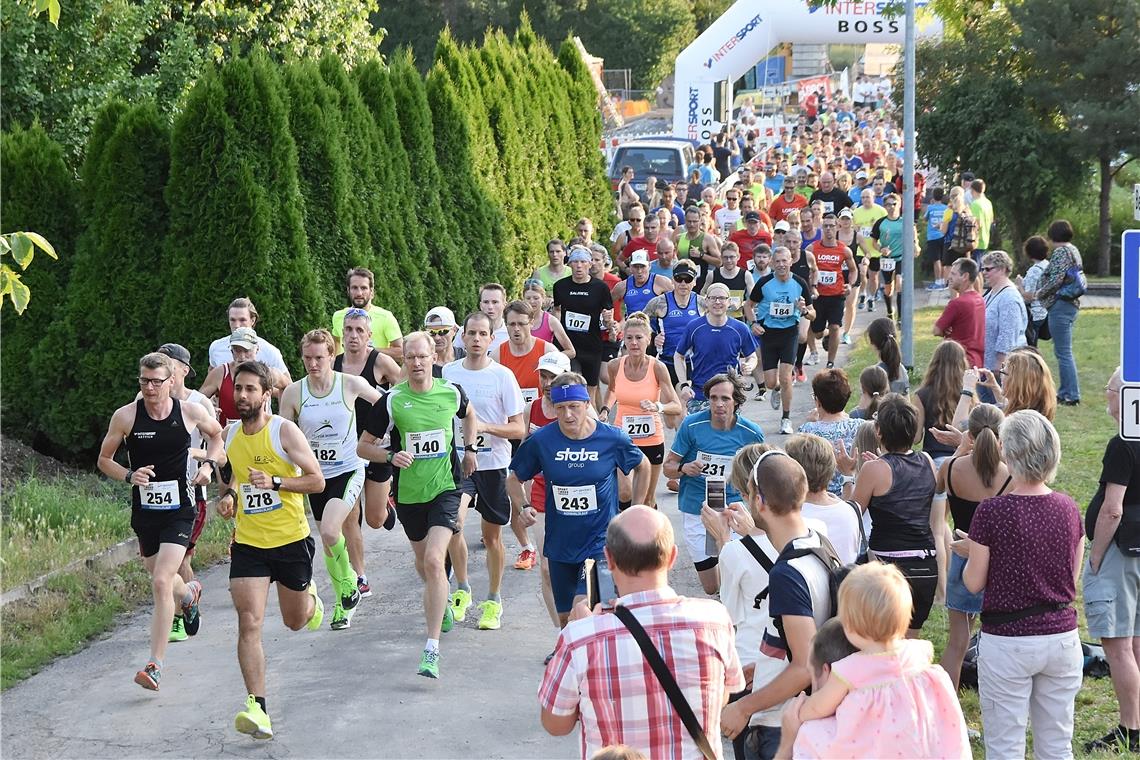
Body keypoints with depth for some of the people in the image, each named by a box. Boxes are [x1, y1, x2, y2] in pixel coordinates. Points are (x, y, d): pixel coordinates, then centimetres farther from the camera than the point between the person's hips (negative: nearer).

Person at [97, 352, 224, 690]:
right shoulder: (125, 416, -6)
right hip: (144, 509, 3)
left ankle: (155, 665, -15)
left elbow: (216, 435, 17)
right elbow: (104, 460, 5)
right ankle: (188, 593, 59)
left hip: (179, 510, -3)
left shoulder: (191, 412, -6)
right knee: (159, 577, 20)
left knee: (161, 583, -17)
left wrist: (209, 464, -1)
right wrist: (129, 476, -14)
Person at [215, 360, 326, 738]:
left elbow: (317, 481, -12)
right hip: (248, 545, 3)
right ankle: (257, 707, -16)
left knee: (296, 621, 16)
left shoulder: (284, 431, -12)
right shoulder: (231, 434, 4)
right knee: (249, 624, -14)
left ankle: (309, 597, 54)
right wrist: (230, 495, 2)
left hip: (291, 541, -3)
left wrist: (275, 482, -26)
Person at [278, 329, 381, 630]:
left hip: (348, 470, -3)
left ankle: (349, 584, 1)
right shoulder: (293, 393, -4)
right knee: (327, 541, 9)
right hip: (316, 475, 3)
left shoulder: (350, 384, -9)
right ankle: (344, 604, 26)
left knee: (330, 531, -24)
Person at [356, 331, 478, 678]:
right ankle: (443, 602, 55)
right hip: (408, 493, 2)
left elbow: (468, 415, 23)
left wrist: (469, 448, 16)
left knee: (434, 561, -19)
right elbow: (363, 446, -1)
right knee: (422, 561, 18)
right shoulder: (392, 400, -8)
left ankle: (432, 649, -20)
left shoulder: (451, 393, -4)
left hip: (444, 489, -2)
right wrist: (391, 456, -17)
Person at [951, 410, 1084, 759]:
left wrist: (970, 552, 12)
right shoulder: (1068, 509, -1)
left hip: (1008, 640, -4)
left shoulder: (992, 512, -15)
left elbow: (974, 583, -7)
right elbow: (1073, 577, 10)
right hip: (1062, 636, 5)